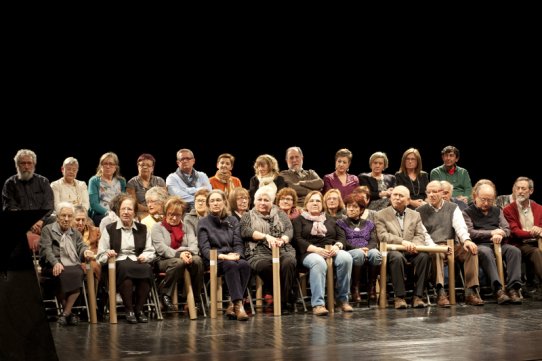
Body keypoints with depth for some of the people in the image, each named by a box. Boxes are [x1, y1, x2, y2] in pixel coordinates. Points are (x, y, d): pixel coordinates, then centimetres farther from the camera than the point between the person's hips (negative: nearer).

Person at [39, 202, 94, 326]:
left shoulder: (75, 233, 27)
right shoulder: (48, 230, 12)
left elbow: (81, 246, 14)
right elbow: (46, 250, -2)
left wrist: (85, 251, -12)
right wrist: (55, 263, -21)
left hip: (73, 266, 3)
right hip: (54, 266, -3)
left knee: (78, 273, -32)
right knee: (64, 274, -37)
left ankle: (66, 313, -28)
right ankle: (68, 312, -22)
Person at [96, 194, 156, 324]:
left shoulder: (142, 229, 20)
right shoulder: (110, 229, 12)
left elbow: (151, 252, 16)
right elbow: (101, 256, 7)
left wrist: (145, 256, -7)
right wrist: (108, 255, -16)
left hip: (138, 263, 2)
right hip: (117, 264, -2)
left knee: (147, 268, -33)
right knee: (125, 268, -38)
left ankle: (139, 309, -21)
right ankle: (129, 310, -27)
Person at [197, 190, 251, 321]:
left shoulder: (233, 221, 18)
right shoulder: (203, 223, 7)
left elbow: (238, 243, 10)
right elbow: (205, 249, -4)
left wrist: (236, 255, -14)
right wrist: (222, 256, -20)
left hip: (232, 257, 3)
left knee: (244, 265, -32)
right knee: (231, 265, -36)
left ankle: (233, 305, -34)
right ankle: (238, 304, -44)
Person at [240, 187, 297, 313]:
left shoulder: (280, 214, 25)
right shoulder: (248, 216, 20)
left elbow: (289, 230, 10)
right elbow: (245, 231, 1)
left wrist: (282, 240, -14)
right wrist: (266, 236, -13)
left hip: (283, 251, 2)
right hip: (259, 254, -2)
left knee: (289, 262, -34)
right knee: (265, 265, -38)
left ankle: (285, 302, -30)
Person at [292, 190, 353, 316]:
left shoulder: (330, 220, 29)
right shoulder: (299, 220, 16)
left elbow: (341, 236, 16)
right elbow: (297, 240, 0)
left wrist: (336, 246, -9)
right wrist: (316, 249, -16)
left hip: (332, 252, 3)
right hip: (310, 253, -3)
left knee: (346, 258, -31)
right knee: (318, 262, -40)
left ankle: (343, 299, -23)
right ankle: (317, 304, -45)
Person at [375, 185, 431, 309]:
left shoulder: (415, 215, 21)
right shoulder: (381, 215, 11)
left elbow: (420, 235, 11)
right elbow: (382, 235, -4)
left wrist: (414, 245, -13)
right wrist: (402, 242, -18)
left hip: (411, 252, 3)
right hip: (392, 250, -3)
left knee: (424, 256, -30)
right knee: (397, 257, -38)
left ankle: (417, 296, -27)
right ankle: (399, 297, -30)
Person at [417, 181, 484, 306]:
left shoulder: (453, 208, 15)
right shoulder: (420, 211, 14)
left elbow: (460, 226, -1)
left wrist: (466, 240, -22)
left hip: (452, 245, 2)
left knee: (471, 250, -26)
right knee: (435, 253, -38)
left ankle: (471, 292, -29)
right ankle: (440, 292, -47)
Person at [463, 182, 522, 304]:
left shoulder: (497, 211, 24)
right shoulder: (467, 212, 8)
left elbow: (507, 229, 14)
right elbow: (470, 233, -6)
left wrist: (500, 235, -11)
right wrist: (492, 233, -5)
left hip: (498, 243, 5)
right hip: (480, 245, -5)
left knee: (515, 251, -26)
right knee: (485, 252, -40)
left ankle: (513, 288, -35)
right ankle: (498, 289, -49)